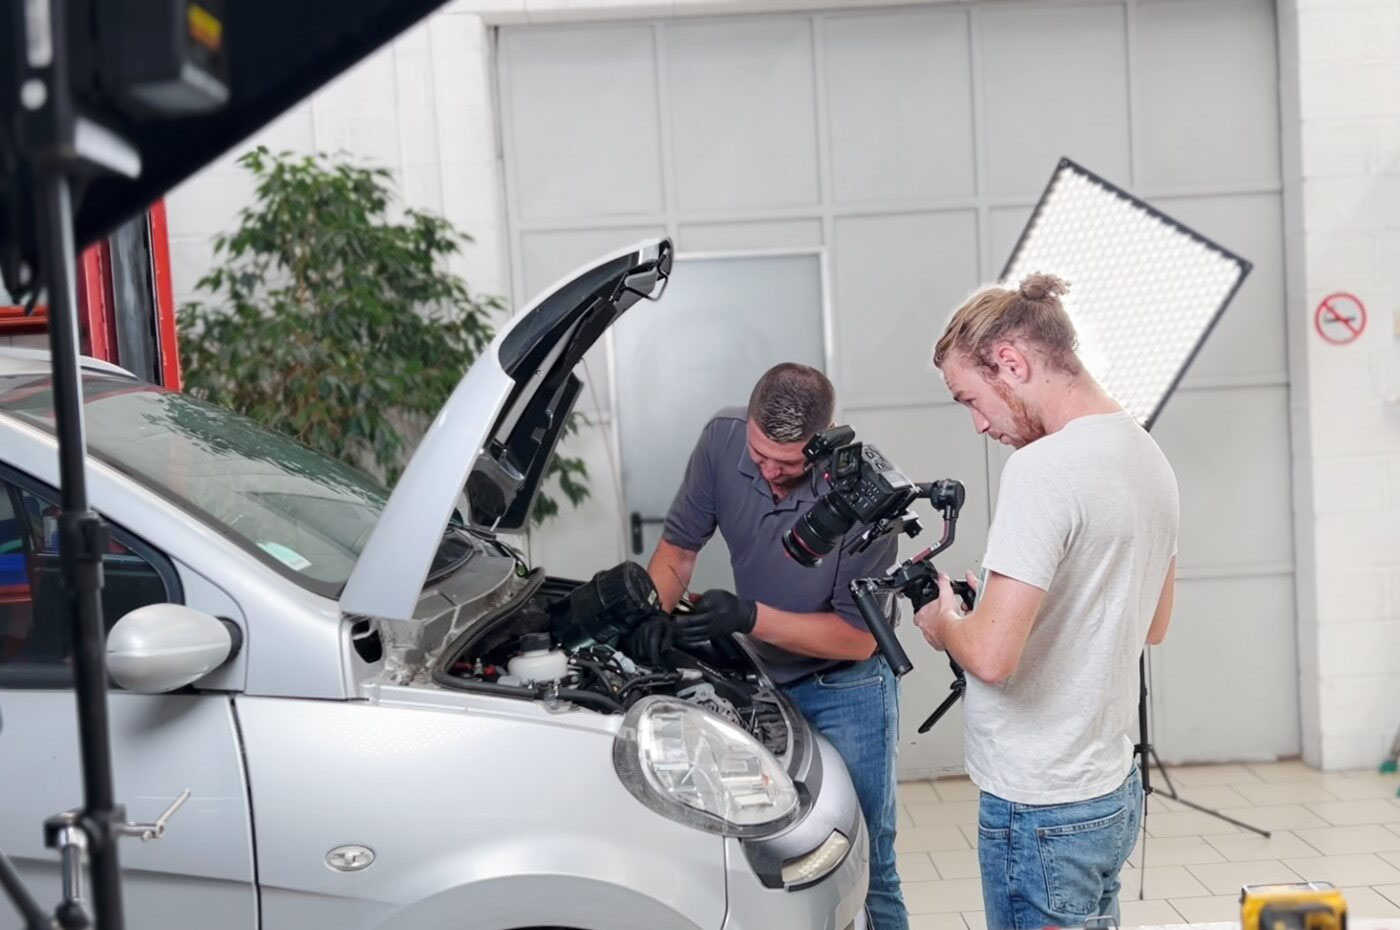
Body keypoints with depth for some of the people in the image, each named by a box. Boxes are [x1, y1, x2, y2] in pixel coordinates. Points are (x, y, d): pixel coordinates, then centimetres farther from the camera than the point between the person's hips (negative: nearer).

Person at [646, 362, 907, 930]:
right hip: (766, 681, 4)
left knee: (861, 869, 3)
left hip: (845, 691, -4)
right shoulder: (722, 439, -15)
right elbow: (679, 546, -2)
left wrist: (750, 617, -30)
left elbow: (858, 638, -20)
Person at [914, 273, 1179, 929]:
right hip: (1114, 792, 9)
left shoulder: (1043, 468, -22)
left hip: (1042, 813, -9)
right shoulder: (1149, 456, 6)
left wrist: (945, 621, -5)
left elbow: (991, 655, -27)